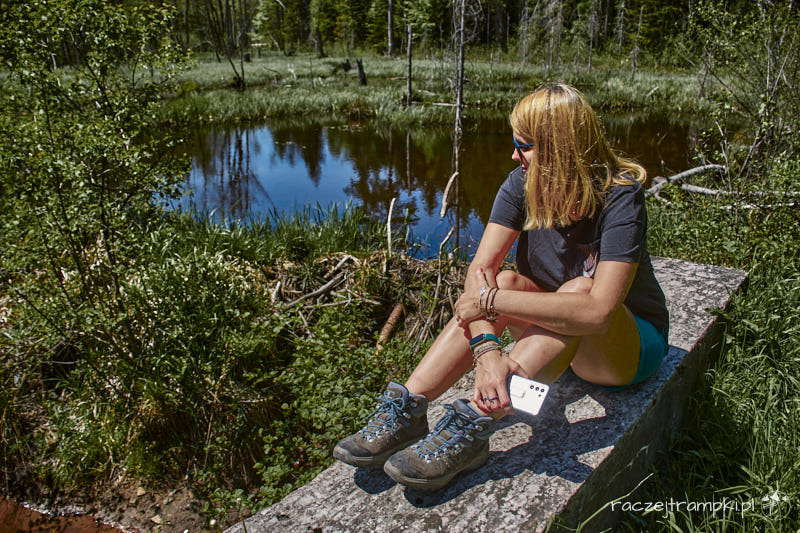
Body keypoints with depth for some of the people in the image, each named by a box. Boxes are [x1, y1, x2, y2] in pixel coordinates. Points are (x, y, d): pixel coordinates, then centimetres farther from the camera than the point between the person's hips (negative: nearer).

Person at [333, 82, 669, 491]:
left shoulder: (619, 195, -25)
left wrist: (491, 301, -36)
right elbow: (480, 269, -23)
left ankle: (472, 424, -41)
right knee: (504, 282, -26)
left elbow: (597, 310, -38)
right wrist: (486, 349, -39)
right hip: (554, 340, 4)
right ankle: (407, 410, -31)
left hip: (631, 345, -4)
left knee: (580, 288, -35)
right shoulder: (523, 186, -11)